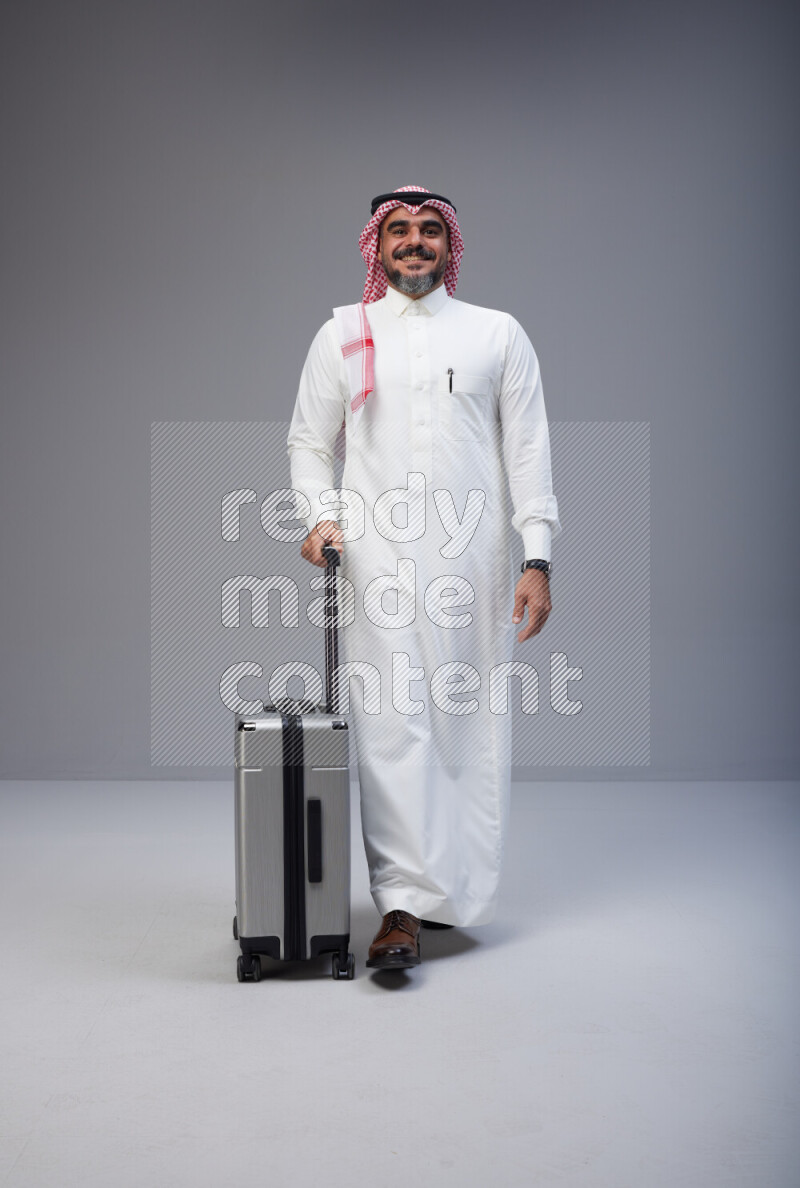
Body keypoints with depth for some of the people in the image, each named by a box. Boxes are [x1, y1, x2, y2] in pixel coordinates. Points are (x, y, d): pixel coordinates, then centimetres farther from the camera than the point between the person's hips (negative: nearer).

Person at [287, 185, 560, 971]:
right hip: (379, 558, 0)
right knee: (392, 725, -7)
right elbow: (309, 442, 14)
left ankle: (457, 886, 20)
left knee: (471, 723, 4)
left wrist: (537, 559, -2)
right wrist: (321, 515, -5)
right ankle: (403, 905, -6)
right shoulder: (342, 335, 12)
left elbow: (528, 449, 6)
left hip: (474, 557, 1)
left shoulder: (499, 334, 11)